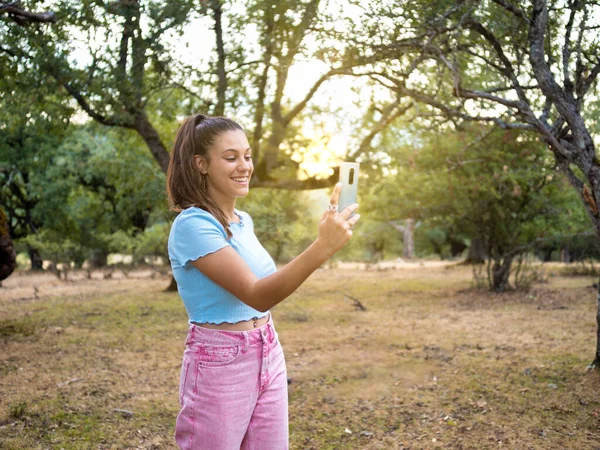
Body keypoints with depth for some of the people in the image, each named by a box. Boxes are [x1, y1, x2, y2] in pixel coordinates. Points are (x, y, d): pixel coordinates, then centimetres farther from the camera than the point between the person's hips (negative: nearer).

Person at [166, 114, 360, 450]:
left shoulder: (244, 220, 8)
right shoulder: (192, 224, -18)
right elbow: (256, 294, -28)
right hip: (220, 364, -7)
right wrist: (322, 248, -39)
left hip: (269, 357, 8)